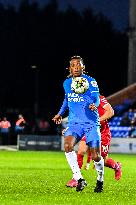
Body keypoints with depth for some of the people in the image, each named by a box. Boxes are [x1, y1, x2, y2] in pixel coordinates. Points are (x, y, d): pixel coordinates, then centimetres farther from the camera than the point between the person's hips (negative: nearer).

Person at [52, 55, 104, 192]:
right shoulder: (66, 83, 9)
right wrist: (60, 113, 26)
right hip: (74, 122, 3)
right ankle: (79, 179, -20)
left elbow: (97, 99, -13)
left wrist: (94, 105, -35)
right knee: (67, 146, -26)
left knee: (96, 156, -5)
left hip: (91, 123, -3)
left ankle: (100, 180, 24)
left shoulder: (91, 82, -5)